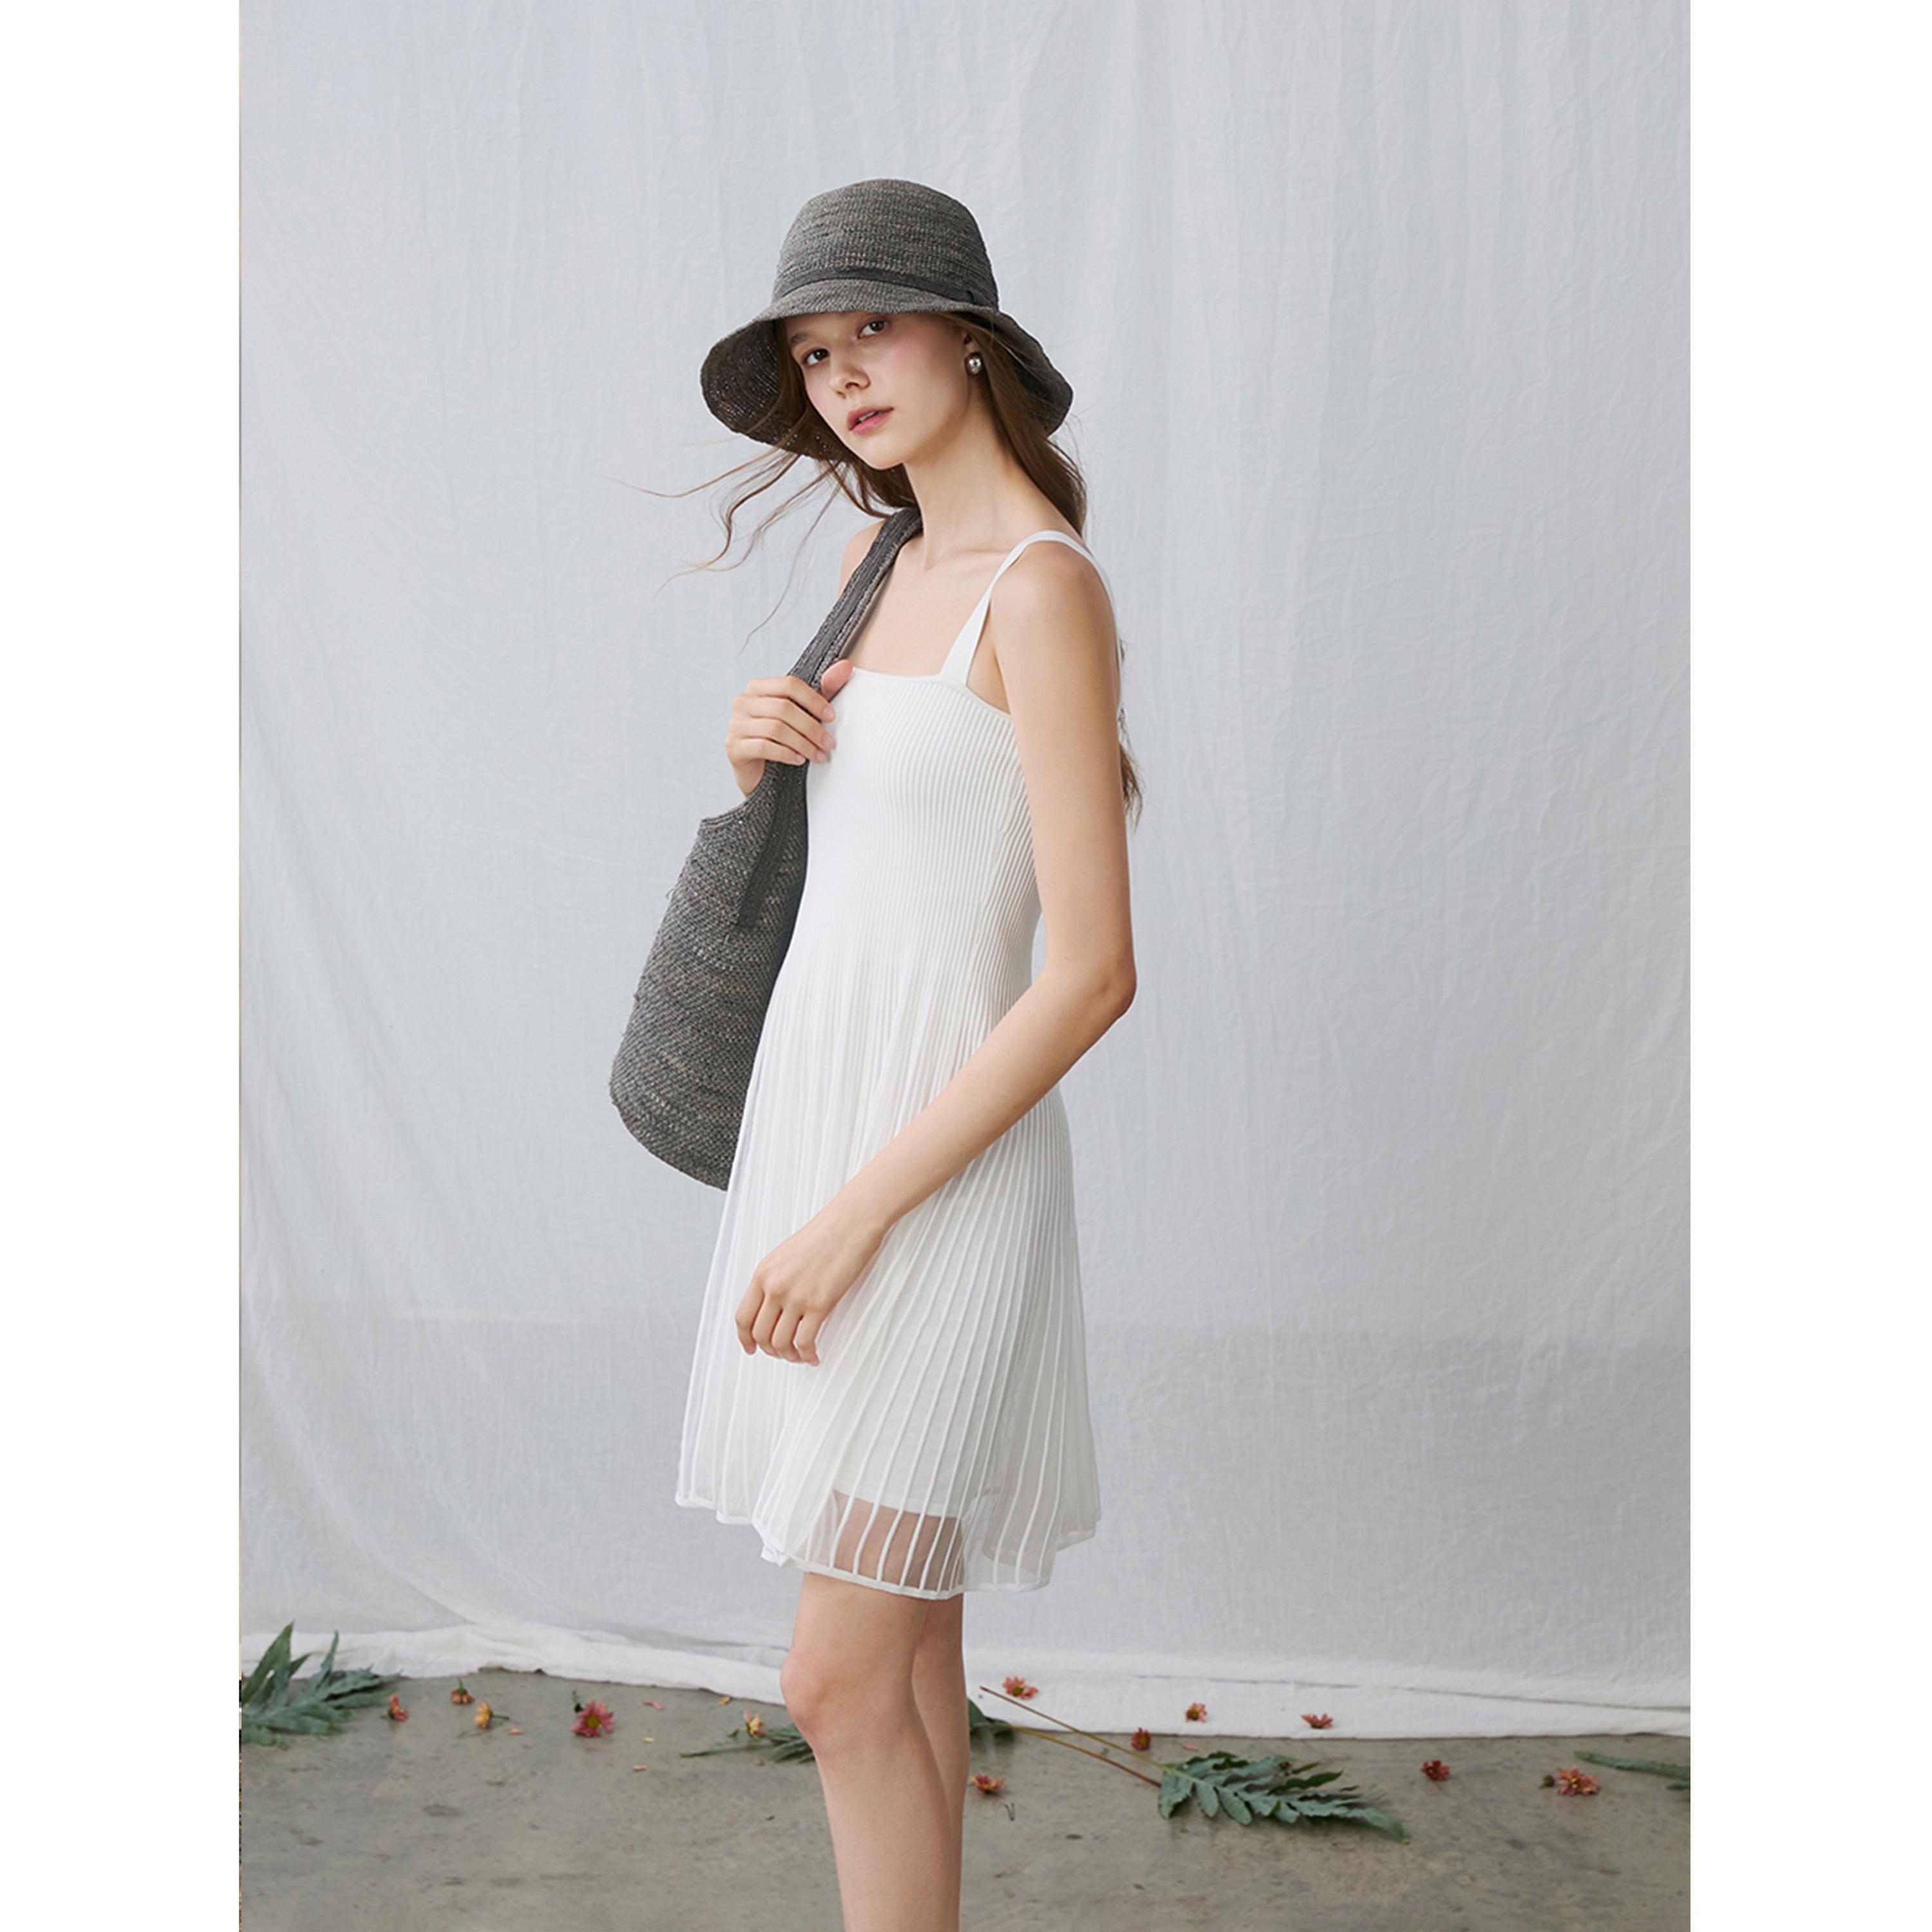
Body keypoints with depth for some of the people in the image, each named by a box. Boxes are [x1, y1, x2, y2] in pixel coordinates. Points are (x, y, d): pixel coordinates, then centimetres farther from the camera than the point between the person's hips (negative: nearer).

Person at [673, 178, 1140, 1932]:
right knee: (903, 1628, 16)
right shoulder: (882, 556, 11)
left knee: (842, 1679, -4)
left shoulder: (1045, 587, -15)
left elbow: (1093, 971, -20)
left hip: (944, 1146, -8)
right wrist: (755, 745, -1)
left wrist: (856, 1216, -19)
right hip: (816, 1104, 8)